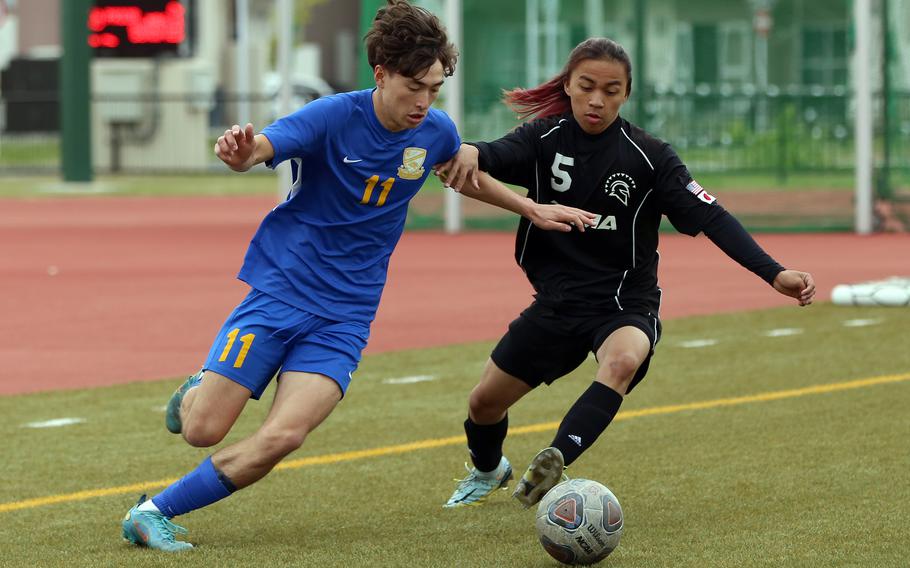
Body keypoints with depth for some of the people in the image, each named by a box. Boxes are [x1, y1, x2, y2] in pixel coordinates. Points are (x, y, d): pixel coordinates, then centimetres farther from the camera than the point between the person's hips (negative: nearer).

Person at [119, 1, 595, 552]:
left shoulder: (435, 131, 0)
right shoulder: (334, 117, -15)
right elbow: (256, 149, -30)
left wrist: (533, 209, 23)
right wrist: (237, 152, -54)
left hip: (344, 316, 3)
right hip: (280, 292, -3)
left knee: (283, 437, -18)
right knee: (202, 429, -8)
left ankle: (153, 514, -5)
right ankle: (194, 393, 31)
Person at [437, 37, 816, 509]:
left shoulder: (647, 156, -12)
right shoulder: (544, 138, -6)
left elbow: (711, 218, -16)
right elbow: (497, 155, -26)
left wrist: (773, 273, -29)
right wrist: (469, 153, -52)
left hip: (624, 303, -3)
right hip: (557, 299, 3)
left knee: (622, 363, -38)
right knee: (484, 402, 13)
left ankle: (554, 461, -54)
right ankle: (487, 471, 47)